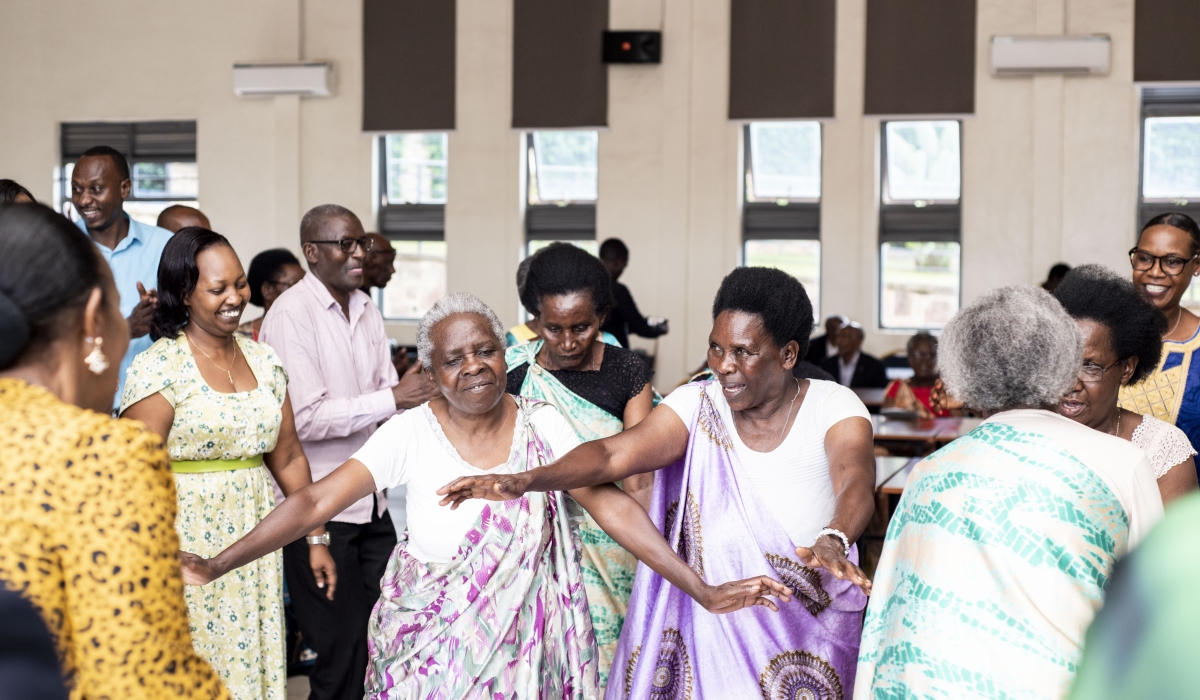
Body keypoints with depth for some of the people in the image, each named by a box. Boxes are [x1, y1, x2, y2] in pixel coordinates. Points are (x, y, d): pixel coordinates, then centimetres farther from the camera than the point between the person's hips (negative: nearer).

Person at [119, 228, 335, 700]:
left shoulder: (263, 360, 9)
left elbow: (288, 457, 14)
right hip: (189, 535, -5)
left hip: (256, 534, 5)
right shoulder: (159, 367, -9)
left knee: (255, 660, 7)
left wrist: (315, 538, 13)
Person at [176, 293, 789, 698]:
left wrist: (704, 591, -18)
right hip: (430, 645, -1)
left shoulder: (542, 426, -3)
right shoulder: (411, 433, -8)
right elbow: (315, 501, -13)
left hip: (519, 642, 1)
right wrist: (216, 566, -23)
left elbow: (611, 504, -9)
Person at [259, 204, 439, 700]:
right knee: (344, 646, 0)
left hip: (374, 502, 7)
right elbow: (305, 417, -20)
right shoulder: (291, 314, -12)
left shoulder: (366, 309, 11)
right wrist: (392, 399, -19)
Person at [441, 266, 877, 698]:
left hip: (811, 621, -1)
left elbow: (856, 483, -31)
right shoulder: (696, 404, -6)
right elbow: (613, 454, -19)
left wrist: (834, 540, -54)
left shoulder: (834, 407, -12)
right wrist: (526, 480, -37)